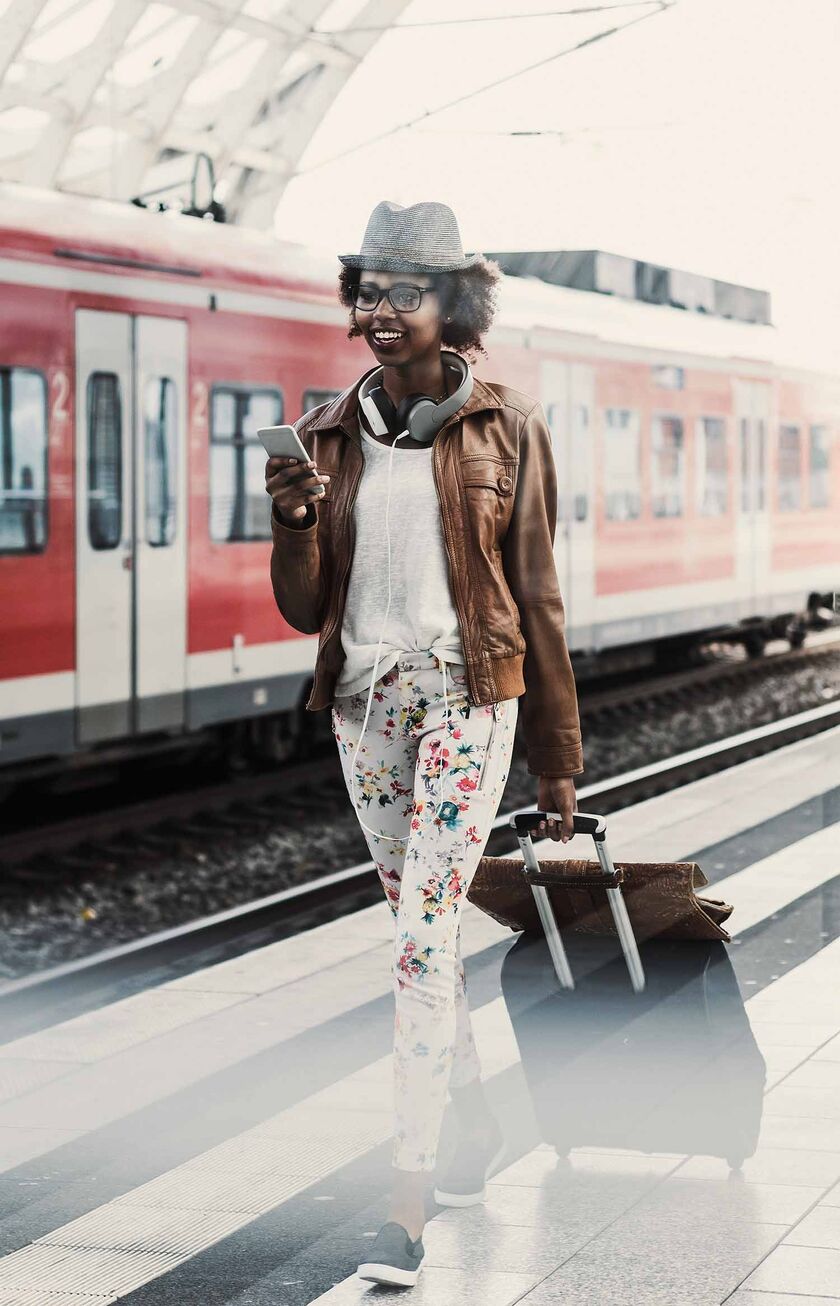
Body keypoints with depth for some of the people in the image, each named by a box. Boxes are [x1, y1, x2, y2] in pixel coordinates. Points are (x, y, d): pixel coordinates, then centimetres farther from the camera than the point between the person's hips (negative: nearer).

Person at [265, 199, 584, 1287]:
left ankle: (408, 1206, -12)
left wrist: (557, 760, 1)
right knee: (422, 929, 15)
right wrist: (293, 523, -16)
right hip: (364, 701, 5)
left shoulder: (505, 430, -3)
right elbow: (304, 608, 6)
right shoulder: (330, 434, 6)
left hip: (466, 696, -4)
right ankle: (475, 1121, 36)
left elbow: (535, 595, 0)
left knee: (422, 933, -13)